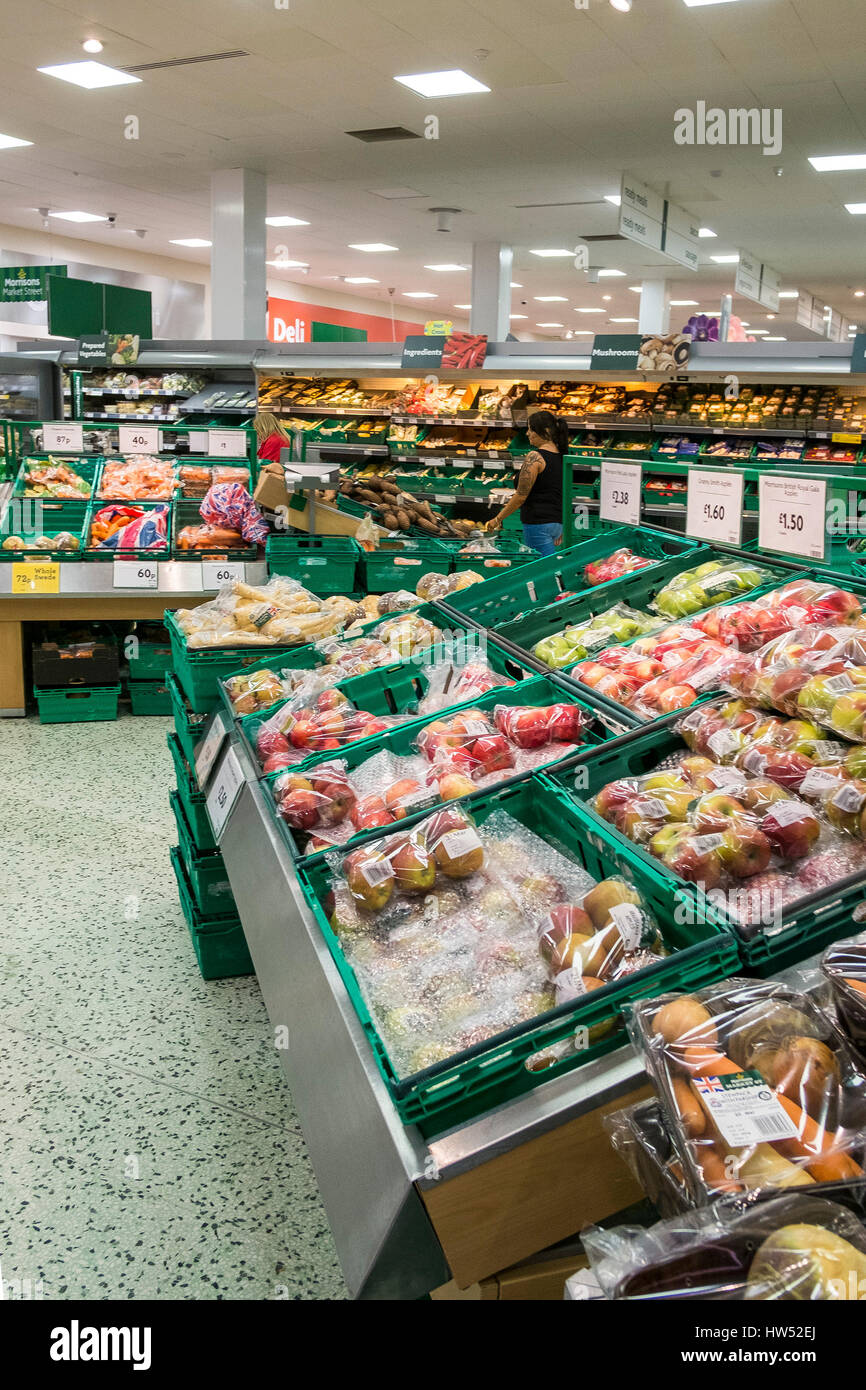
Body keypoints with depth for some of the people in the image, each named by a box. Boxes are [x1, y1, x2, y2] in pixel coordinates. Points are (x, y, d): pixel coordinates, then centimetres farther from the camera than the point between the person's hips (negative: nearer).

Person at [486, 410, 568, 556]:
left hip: (538, 523, -9)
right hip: (558, 522, 9)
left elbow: (521, 496, -14)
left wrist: (498, 519, -4)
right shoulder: (561, 456, 12)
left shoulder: (535, 457, -13)